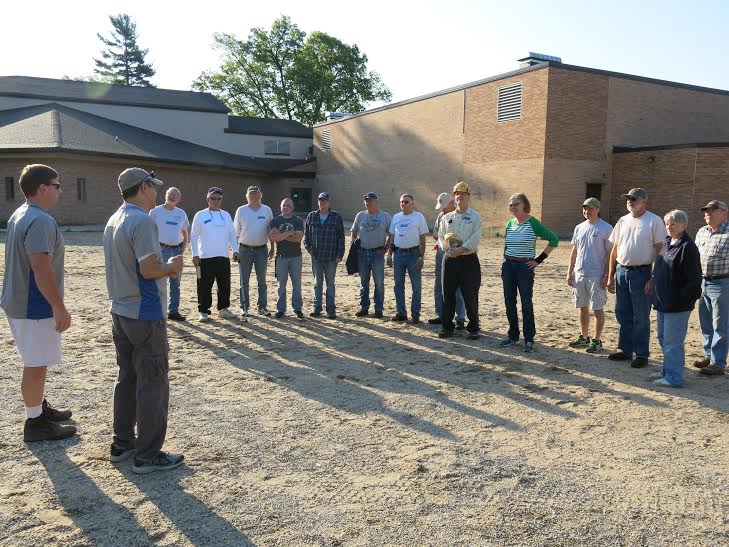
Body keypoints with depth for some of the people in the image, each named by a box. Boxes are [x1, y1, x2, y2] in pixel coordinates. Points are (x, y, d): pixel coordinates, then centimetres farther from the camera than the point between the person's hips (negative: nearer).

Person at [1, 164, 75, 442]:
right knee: (37, 365, 1)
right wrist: (60, 308, -22)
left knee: (38, 363, 21)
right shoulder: (40, 220, -21)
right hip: (35, 307, -10)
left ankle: (39, 408, 35)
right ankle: (35, 423, 13)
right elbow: (41, 267, -27)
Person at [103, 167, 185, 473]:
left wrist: (164, 269, 9)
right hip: (145, 315, -9)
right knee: (152, 383, -1)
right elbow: (148, 269, -24)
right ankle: (148, 455, 7)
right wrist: (170, 267, -5)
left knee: (127, 378, 18)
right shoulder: (142, 221, -17)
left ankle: (122, 444, 29)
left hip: (120, 311, 9)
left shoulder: (114, 221, 11)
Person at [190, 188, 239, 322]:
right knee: (204, 286, -1)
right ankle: (204, 311, 9)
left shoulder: (226, 215, 12)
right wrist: (195, 254, -6)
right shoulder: (200, 215, 1)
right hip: (205, 258, -4)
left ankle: (223, 308, 20)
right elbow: (194, 236, 1)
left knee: (225, 285, 7)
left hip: (223, 257, 4)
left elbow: (232, 234, 16)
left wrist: (235, 250, 5)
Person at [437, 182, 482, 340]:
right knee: (448, 294, 6)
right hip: (450, 260, 4)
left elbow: (476, 238, -10)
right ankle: (447, 327, 16)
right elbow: (441, 237, 10)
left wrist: (461, 249, -17)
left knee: (471, 296, 0)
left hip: (469, 260, -4)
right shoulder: (446, 217, 14)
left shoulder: (475, 216, 1)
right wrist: (449, 249, -8)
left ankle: (473, 329, 11)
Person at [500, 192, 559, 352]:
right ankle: (513, 335, 20)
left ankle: (529, 339, 6)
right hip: (508, 266, 5)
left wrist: (539, 259, -9)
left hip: (525, 267, -5)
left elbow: (553, 240, -8)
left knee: (526, 303, -3)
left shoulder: (533, 223, -7)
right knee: (509, 302, 8)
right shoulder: (510, 224, 9)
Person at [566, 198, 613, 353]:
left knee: (598, 309, 1)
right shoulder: (579, 228, 10)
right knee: (583, 307, 14)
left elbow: (611, 253, -8)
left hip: (597, 276, -6)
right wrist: (569, 272, 11)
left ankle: (597, 340, 11)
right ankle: (584, 337, 26)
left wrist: (606, 275, -13)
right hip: (579, 274, 6)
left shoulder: (606, 228, -7)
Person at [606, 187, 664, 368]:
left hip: (642, 273, -6)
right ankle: (625, 350, 26)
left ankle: (642, 355, 13)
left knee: (641, 317, 2)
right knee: (623, 314, 13)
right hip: (621, 272, 6)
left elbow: (660, 251, -9)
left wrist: (654, 279, -15)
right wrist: (610, 277, 10)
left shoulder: (654, 221, -7)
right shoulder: (622, 221, 10)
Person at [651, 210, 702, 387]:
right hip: (663, 302, 9)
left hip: (677, 304, -9)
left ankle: (674, 378, 7)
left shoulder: (687, 247, -15)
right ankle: (667, 371, 30)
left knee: (672, 341, -2)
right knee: (663, 338, 17)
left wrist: (685, 298, -17)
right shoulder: (666, 243, 11)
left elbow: (694, 278, -17)